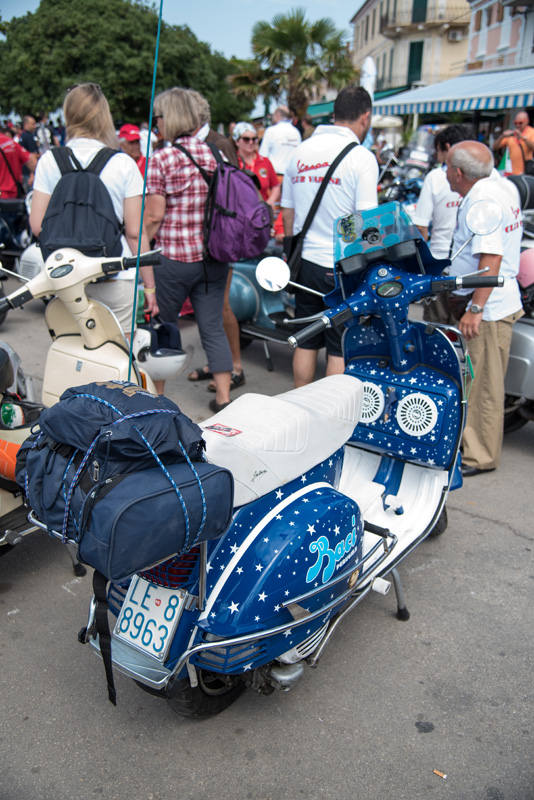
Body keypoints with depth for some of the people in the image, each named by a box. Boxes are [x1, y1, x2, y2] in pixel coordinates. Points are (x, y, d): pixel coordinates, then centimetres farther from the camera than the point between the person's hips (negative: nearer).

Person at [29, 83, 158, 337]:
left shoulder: (49, 161, 0)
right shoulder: (123, 164, -6)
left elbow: (37, 225, 0)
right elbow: (135, 232, -7)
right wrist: (149, 286, 1)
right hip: (115, 278, -2)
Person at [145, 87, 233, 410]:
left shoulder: (160, 160, -9)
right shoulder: (215, 154, 5)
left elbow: (155, 217, -11)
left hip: (173, 257, -4)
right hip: (214, 256, 4)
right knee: (213, 327, 9)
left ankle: (156, 394, 23)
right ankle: (224, 397, 10)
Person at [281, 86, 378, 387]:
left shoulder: (301, 152, 9)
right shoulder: (362, 157, -9)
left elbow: (287, 212, 15)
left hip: (305, 261, 6)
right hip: (343, 267, -6)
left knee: (306, 343, 14)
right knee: (340, 349, 3)